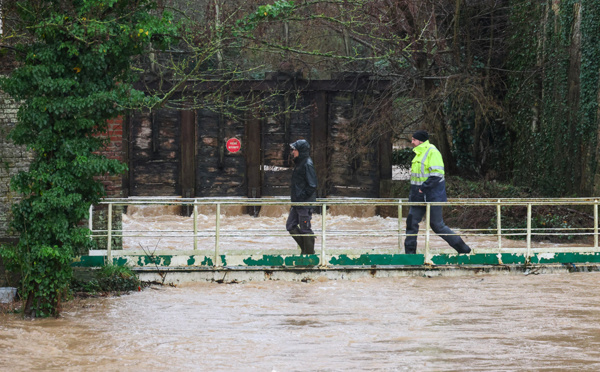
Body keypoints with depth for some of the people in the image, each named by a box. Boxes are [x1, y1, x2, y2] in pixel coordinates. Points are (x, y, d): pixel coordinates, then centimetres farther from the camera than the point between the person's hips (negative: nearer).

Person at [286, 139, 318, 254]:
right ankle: (305, 249, 20)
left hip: (305, 203, -10)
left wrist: (301, 197, -19)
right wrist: (295, 199, 15)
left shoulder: (307, 164, -15)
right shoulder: (298, 163, 13)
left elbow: (312, 186, -19)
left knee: (305, 228, -3)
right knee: (290, 225, 12)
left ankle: (309, 253, 6)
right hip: (297, 203, 10)